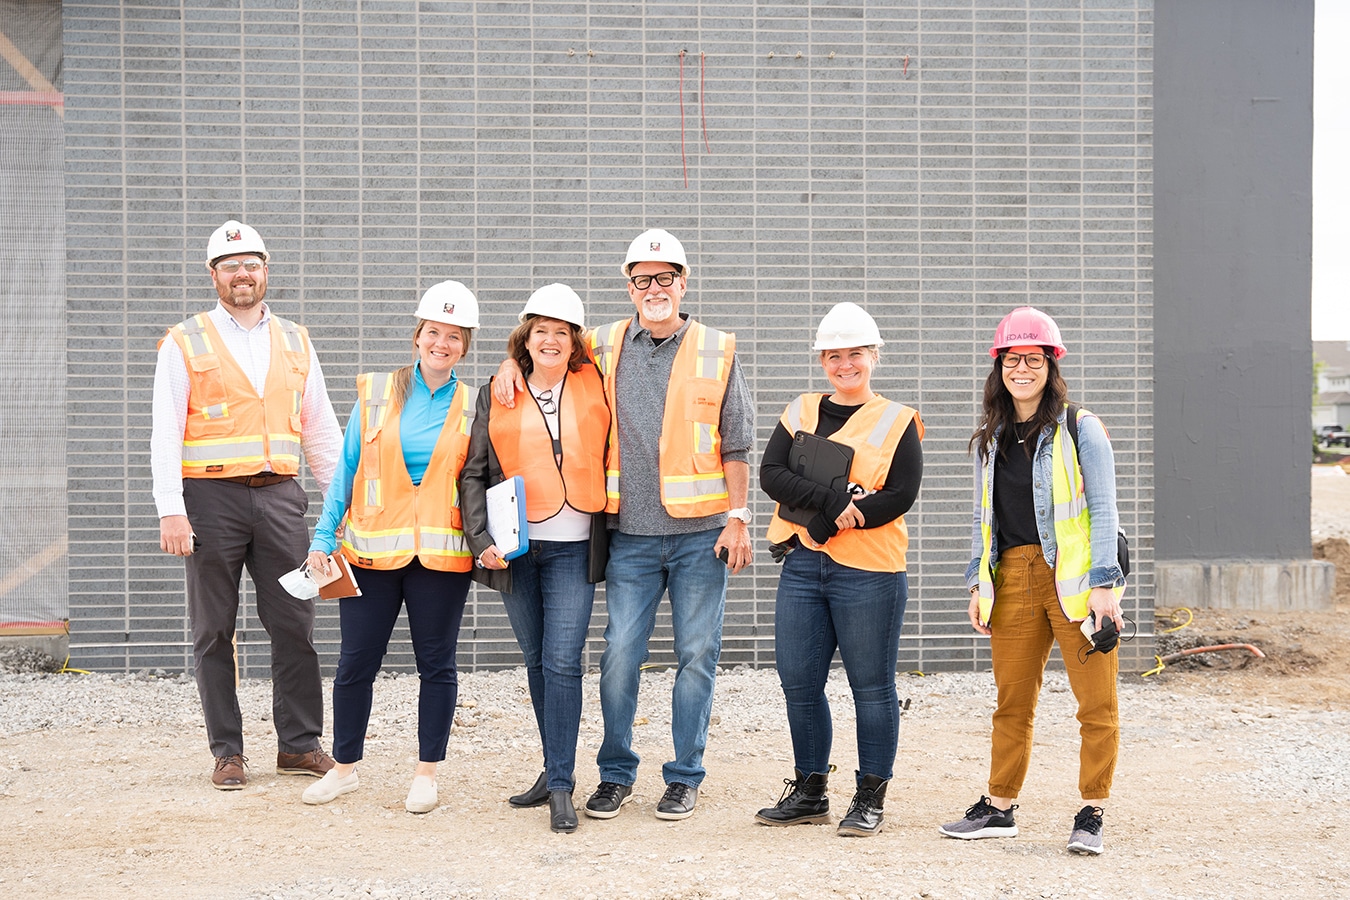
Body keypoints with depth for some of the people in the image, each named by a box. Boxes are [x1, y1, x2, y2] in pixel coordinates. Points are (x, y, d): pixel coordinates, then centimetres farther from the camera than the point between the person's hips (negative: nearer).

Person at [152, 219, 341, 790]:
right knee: (215, 631, 3)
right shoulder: (185, 343, 2)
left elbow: (320, 428, 15)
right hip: (212, 496, -3)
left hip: (279, 495, 3)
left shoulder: (294, 342, 13)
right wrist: (171, 509, -13)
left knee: (295, 624, 1)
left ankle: (299, 743, 11)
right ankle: (227, 753, 11)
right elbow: (166, 433, -3)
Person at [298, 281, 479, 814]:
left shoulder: (472, 407, 5)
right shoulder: (376, 394, 5)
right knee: (356, 663, 5)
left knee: (436, 664, 6)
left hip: (441, 553, 0)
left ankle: (427, 773, 18)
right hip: (371, 549, 1)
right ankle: (345, 768, 21)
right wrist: (324, 539, 2)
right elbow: (346, 473, 7)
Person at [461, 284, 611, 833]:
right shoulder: (497, 396, 6)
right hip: (516, 550, 2)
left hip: (573, 548, -2)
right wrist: (481, 538, -5)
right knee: (537, 661, 11)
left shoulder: (595, 386, 4)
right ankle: (555, 771, 24)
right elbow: (474, 474, 6)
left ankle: (561, 787, -7)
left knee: (562, 662, -10)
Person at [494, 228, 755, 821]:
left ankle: (684, 777, 16)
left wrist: (737, 517, -3)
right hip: (630, 534, 1)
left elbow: (736, 445, 4)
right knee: (620, 654, 1)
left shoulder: (716, 350, 3)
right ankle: (616, 773, 16)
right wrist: (513, 363, 3)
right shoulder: (604, 346, 7)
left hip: (699, 533, -1)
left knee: (697, 654, 4)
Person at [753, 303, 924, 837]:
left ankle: (870, 799, 13)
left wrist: (827, 517, -14)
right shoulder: (800, 414, 12)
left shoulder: (897, 422, 2)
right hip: (802, 568, 4)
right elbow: (771, 475, -2)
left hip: (868, 572, -4)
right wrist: (836, 501, -17)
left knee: (871, 687, 2)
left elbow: (901, 496, -9)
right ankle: (809, 792, 21)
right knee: (799, 683, 7)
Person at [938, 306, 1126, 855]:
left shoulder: (1079, 429, -1)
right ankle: (998, 809, 17)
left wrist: (1103, 584, -12)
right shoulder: (989, 440, 14)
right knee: (1012, 701, 9)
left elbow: (1103, 510, -5)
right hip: (1013, 577, 4)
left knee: (1097, 702, -1)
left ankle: (1092, 815, 8)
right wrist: (977, 584, 12)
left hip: (1073, 577, -4)